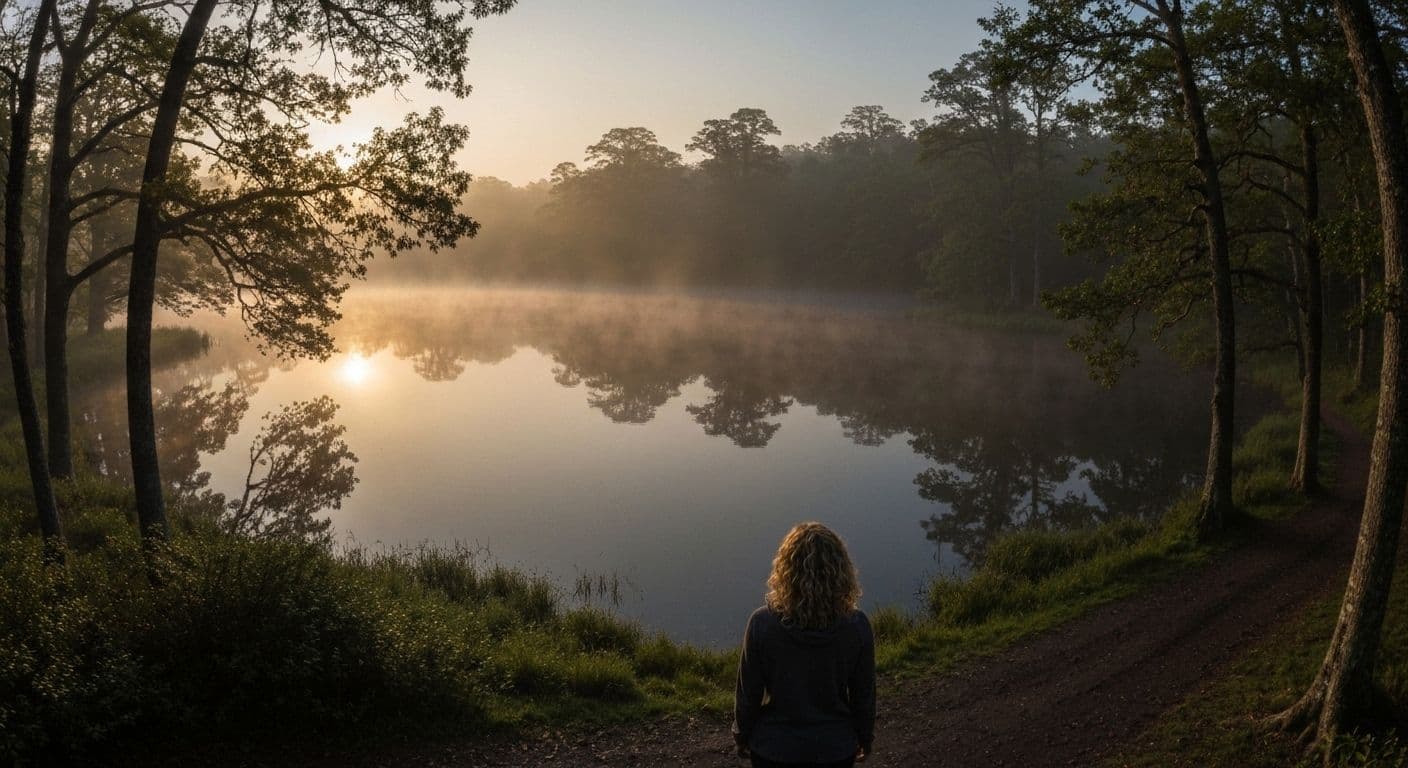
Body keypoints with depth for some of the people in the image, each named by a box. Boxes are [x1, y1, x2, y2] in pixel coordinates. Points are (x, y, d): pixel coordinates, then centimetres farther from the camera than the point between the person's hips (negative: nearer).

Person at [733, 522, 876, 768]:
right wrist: (864, 738, 11)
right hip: (836, 748, 1)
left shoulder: (762, 623, -23)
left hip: (773, 748, -1)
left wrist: (742, 737, 6)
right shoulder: (857, 627, -19)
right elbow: (864, 694, -7)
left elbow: (748, 692, -12)